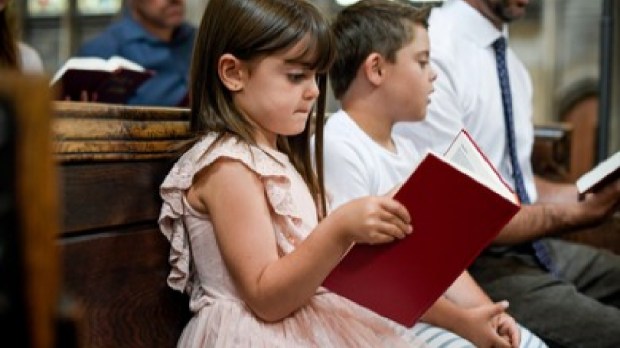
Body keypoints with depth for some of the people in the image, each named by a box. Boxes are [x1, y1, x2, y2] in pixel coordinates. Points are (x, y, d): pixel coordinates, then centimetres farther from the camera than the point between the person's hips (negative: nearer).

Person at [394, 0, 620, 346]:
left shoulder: (510, 60, 10)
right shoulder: (433, 56, -18)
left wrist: (590, 192, 0)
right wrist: (575, 213, -19)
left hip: (533, 244, 9)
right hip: (474, 262, -9)